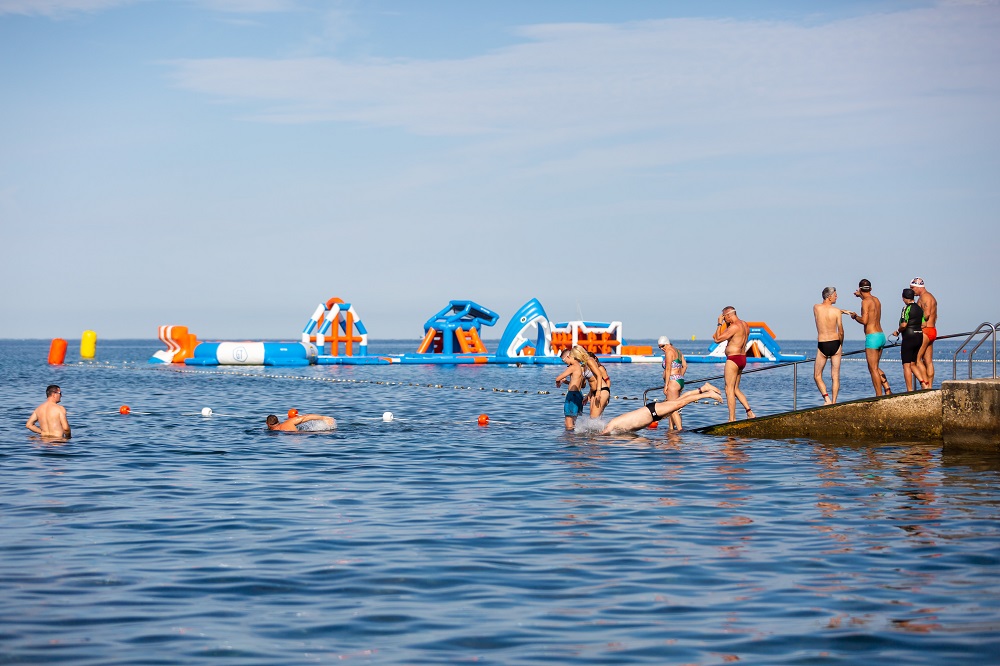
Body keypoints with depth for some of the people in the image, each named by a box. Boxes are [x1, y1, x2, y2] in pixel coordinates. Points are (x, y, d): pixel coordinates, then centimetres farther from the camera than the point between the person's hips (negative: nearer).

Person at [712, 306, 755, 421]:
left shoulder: (734, 327, -18)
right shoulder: (745, 325, 12)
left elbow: (717, 339, -16)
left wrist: (720, 324, -7)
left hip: (733, 359, -9)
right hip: (742, 358, 10)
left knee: (729, 389, -4)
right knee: (735, 389, 16)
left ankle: (732, 419, -5)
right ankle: (750, 413, 7)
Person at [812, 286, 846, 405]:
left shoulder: (816, 308, -2)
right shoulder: (837, 311, -7)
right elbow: (841, 332, -5)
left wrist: (842, 311, 26)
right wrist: (841, 345, 10)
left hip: (822, 346, 0)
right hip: (835, 344, 0)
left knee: (817, 376, 10)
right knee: (835, 376, 9)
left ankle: (827, 398, -9)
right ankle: (834, 402, 5)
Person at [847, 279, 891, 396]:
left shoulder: (865, 301, -11)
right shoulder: (877, 300, 14)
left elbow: (864, 321, -19)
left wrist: (855, 316, 0)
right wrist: (861, 296, 47)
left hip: (872, 337, -8)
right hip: (881, 335, 8)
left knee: (873, 369, -4)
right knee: (875, 367, 19)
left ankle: (879, 396, -5)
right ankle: (887, 389, 7)